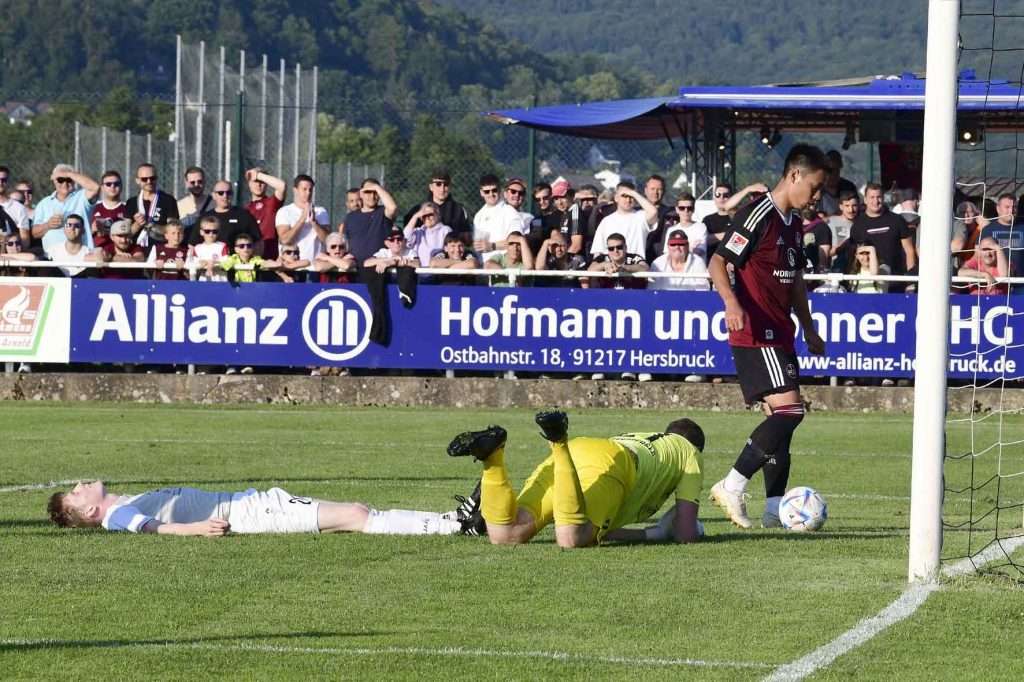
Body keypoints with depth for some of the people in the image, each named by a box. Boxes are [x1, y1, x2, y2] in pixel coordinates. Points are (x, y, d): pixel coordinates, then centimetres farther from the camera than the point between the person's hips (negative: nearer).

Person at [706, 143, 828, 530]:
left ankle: (776, 508, 9)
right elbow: (718, 262, -17)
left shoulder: (793, 222, 17)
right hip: (755, 335, -10)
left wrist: (809, 330, 30)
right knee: (789, 410, -18)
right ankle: (732, 487, -16)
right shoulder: (759, 215, -13)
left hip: (779, 335, 10)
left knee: (781, 417, 8)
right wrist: (731, 303, -33)